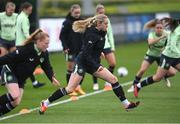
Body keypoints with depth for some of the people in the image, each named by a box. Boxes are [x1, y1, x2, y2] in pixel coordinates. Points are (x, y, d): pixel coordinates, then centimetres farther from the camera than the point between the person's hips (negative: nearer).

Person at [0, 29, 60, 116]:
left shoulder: (44, 53, -9)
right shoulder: (25, 50, -30)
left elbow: (47, 67, -2)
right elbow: (8, 58, -28)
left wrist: (52, 78, -19)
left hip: (21, 78, 7)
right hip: (9, 72, -7)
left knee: (16, 102, 0)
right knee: (15, 96, -28)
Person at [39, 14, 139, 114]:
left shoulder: (101, 33, 2)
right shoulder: (92, 35, -23)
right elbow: (86, 54, -25)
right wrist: (97, 67, -27)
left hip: (93, 63, 8)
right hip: (83, 63, -8)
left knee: (113, 79, 1)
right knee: (70, 89, -9)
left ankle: (126, 104, 7)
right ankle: (45, 103, 2)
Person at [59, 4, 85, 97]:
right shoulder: (67, 22, -7)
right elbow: (62, 36, -8)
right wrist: (65, 47, -17)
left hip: (81, 48, 5)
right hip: (71, 49, -4)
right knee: (70, 68, 1)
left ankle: (78, 87, 18)